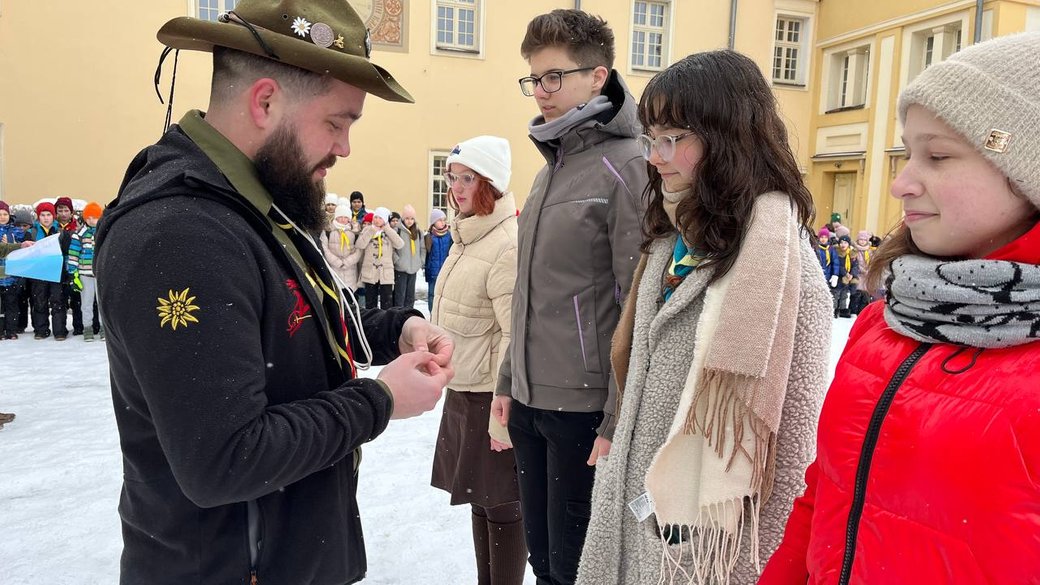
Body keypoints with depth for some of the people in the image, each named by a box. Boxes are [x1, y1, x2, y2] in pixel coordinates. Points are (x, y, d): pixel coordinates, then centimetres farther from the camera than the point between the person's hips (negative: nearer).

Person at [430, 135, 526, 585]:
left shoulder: (508, 245, -18)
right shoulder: (464, 237, 11)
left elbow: (516, 337, -21)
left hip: (491, 396, -9)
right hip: (461, 391, 9)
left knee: (501, 505, 5)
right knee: (479, 498, 19)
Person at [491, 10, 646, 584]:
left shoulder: (624, 167, -13)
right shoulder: (550, 167, 13)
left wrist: (617, 421, -16)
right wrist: (509, 381, 16)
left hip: (584, 407, -8)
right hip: (530, 402, 8)